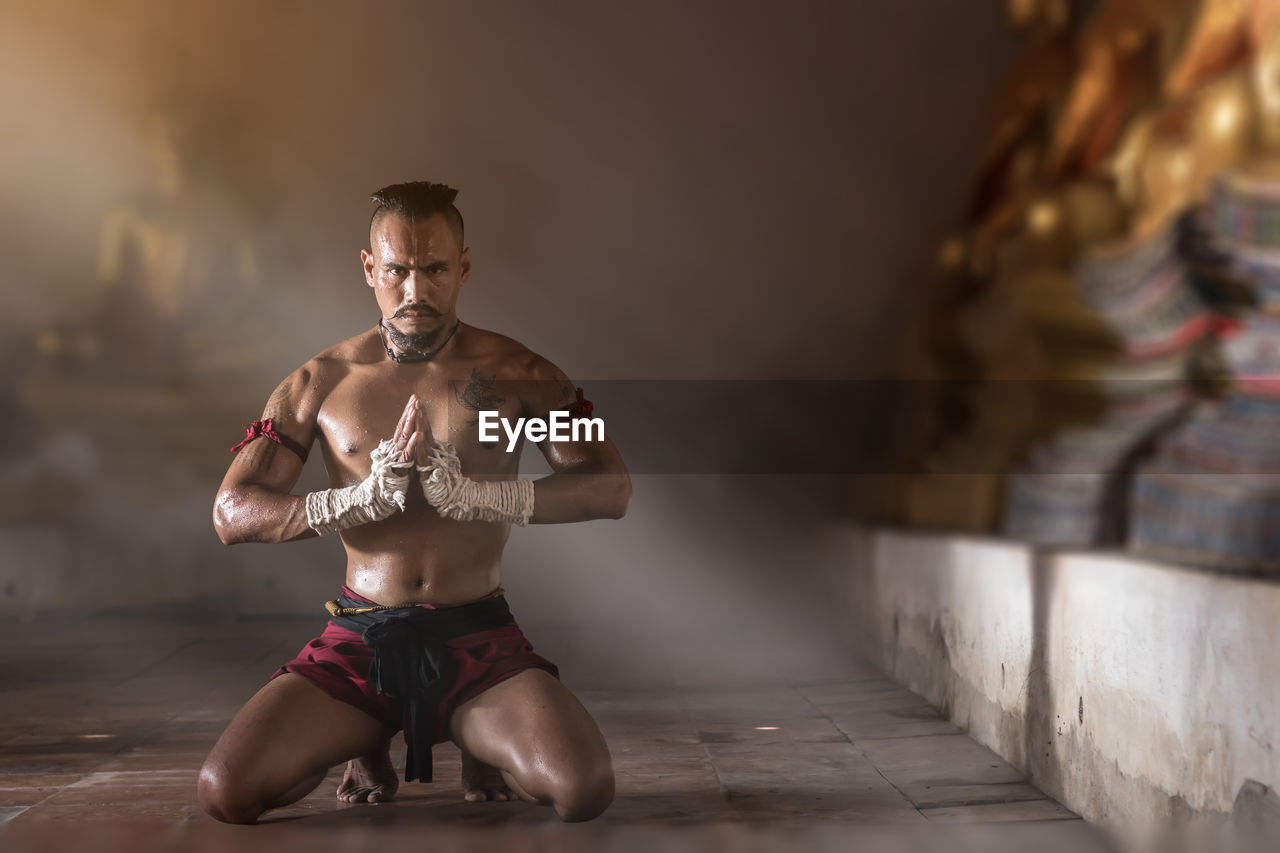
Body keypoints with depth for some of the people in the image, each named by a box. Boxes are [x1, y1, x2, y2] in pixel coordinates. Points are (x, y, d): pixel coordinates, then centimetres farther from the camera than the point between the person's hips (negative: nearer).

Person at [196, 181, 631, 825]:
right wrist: (362, 498, -15)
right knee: (225, 791, -20)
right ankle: (367, 747, 13)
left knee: (584, 789, -26)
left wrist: (474, 494, -20)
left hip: (480, 637, -1)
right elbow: (231, 513, 1)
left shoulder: (513, 373, 2)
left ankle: (484, 750, 10)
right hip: (360, 640, 1)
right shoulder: (321, 382, 5)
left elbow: (612, 487, -6)